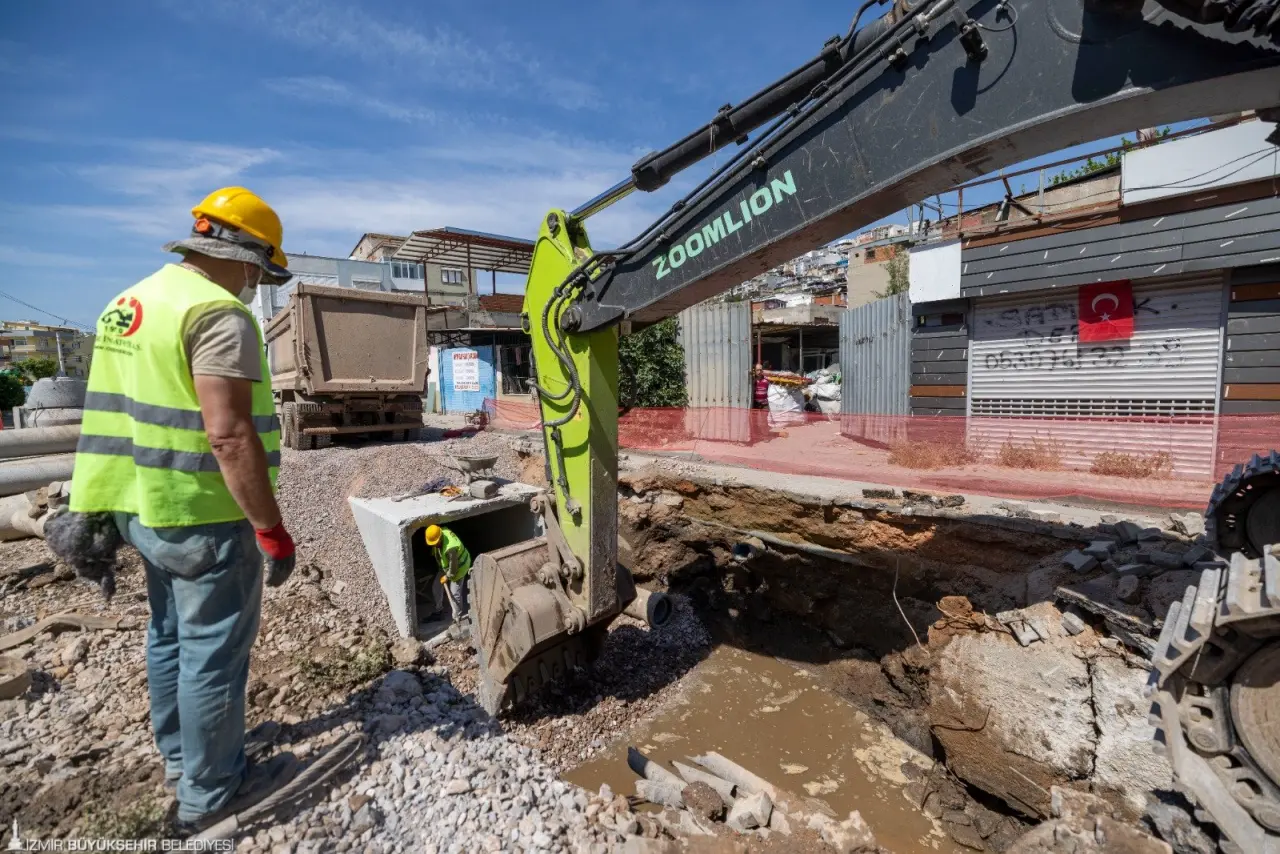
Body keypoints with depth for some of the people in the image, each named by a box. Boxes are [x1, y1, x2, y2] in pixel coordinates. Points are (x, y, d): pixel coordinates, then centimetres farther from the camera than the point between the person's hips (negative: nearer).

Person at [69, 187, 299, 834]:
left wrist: (107, 507, 25)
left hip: (144, 508, 10)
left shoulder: (129, 302, 12)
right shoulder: (219, 314, -18)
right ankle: (208, 794, 22)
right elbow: (228, 434, -27)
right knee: (213, 648, 5)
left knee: (171, 634, 23)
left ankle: (177, 756, 42)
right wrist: (271, 528, -21)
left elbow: (117, 414, 17)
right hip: (202, 517, -10)